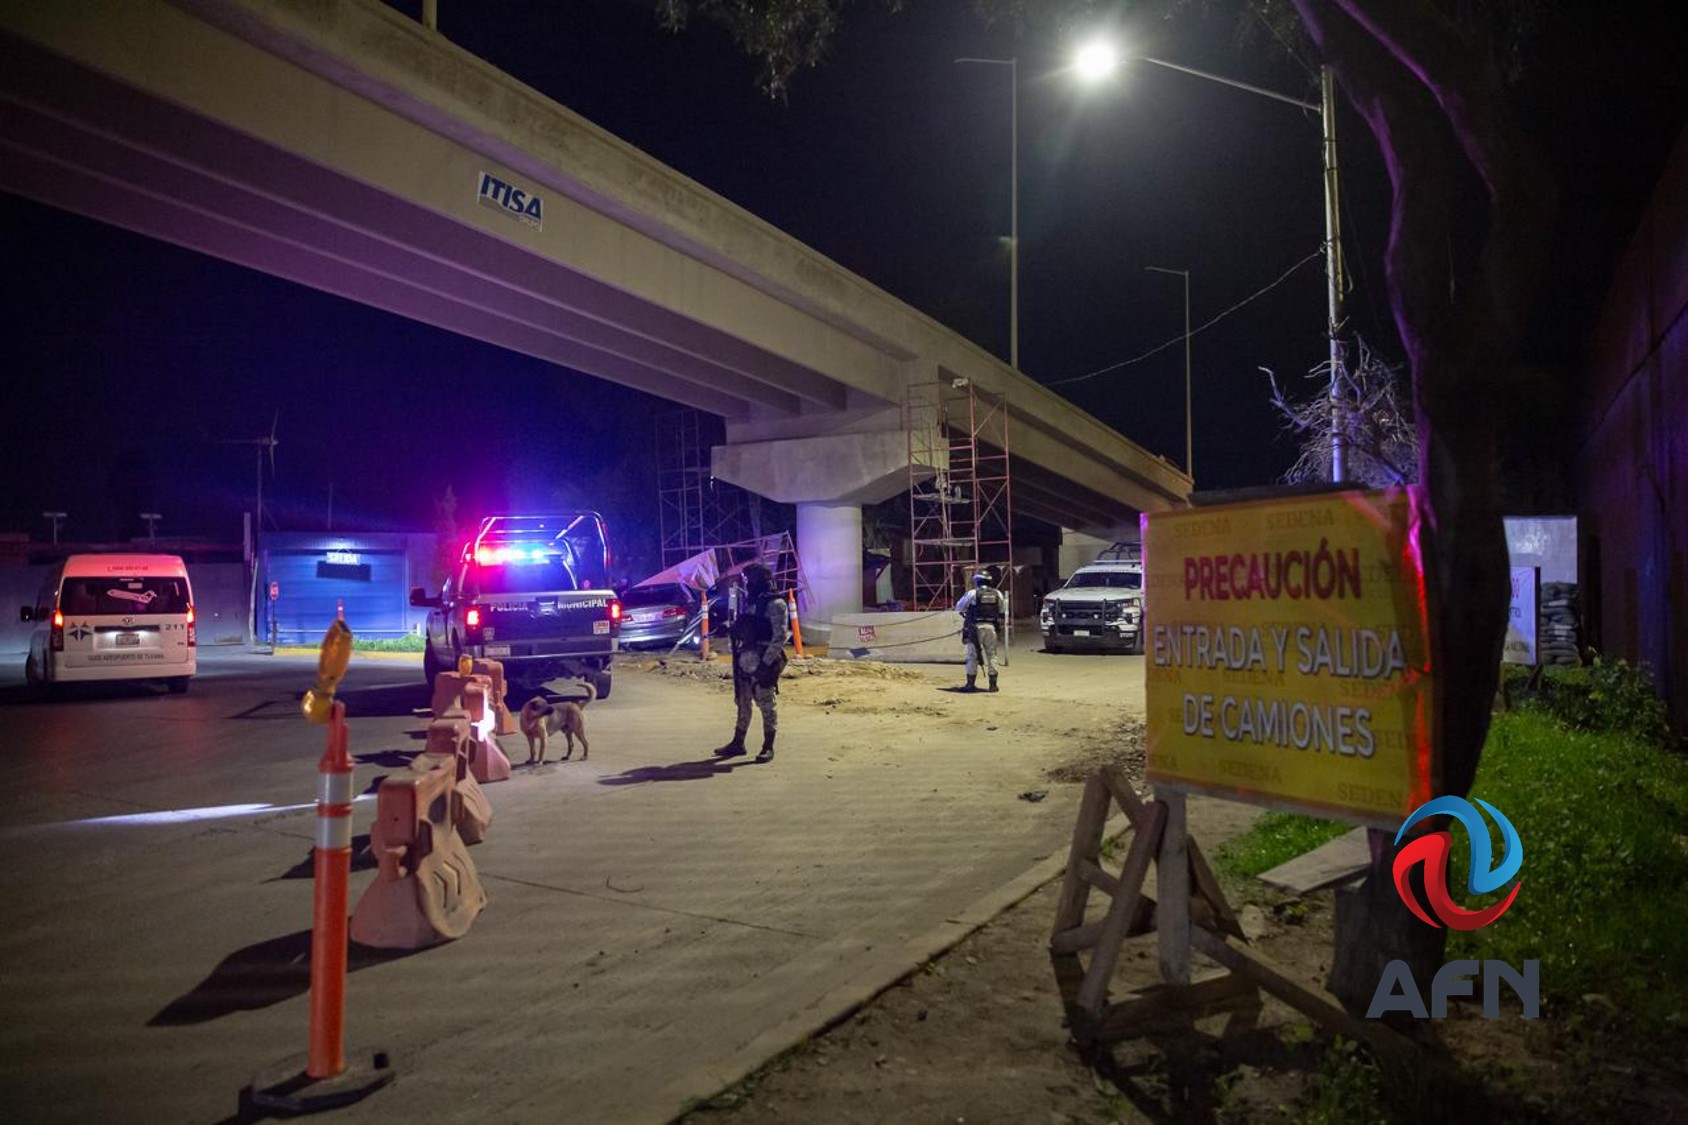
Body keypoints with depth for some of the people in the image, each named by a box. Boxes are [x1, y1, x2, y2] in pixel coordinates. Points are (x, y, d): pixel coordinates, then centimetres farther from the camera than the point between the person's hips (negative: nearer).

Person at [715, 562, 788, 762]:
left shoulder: (774, 604, -12)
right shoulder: (746, 602, 13)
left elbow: (779, 637, -17)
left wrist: (767, 663, -21)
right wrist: (732, 629, 1)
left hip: (763, 663, -8)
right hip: (744, 661, 8)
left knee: (766, 705, 0)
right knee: (742, 703, 14)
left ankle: (768, 747, 9)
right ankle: (737, 743, 24)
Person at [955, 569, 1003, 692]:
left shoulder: (972, 594, -6)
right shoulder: (997, 594, 5)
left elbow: (958, 607, 2)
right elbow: (1001, 611, 14)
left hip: (975, 627, -3)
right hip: (991, 627, 3)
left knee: (972, 656, 4)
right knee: (991, 655, 10)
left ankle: (970, 684, 6)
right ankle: (993, 684, 11)